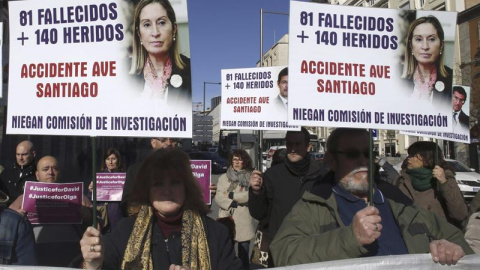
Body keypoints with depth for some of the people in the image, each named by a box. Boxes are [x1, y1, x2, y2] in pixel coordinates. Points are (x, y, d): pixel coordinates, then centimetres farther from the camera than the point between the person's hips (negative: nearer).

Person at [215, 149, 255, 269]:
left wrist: (231, 195, -5)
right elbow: (218, 197, 0)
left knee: (243, 255, 9)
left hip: (244, 221, -1)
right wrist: (233, 204, -15)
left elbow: (250, 195, -13)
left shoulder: (250, 177, 2)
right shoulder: (223, 178, 10)